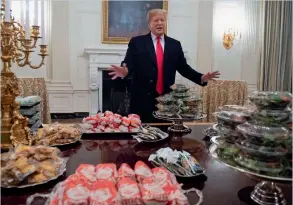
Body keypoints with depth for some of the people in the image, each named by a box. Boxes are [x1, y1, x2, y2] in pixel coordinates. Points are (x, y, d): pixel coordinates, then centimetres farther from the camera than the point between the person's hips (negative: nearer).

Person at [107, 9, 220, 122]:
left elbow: (183, 67, 11)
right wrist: (124, 71, -28)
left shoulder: (175, 44, 11)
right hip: (142, 98, -2)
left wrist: (201, 78, -2)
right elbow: (129, 63, -5)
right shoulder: (137, 42, 3)